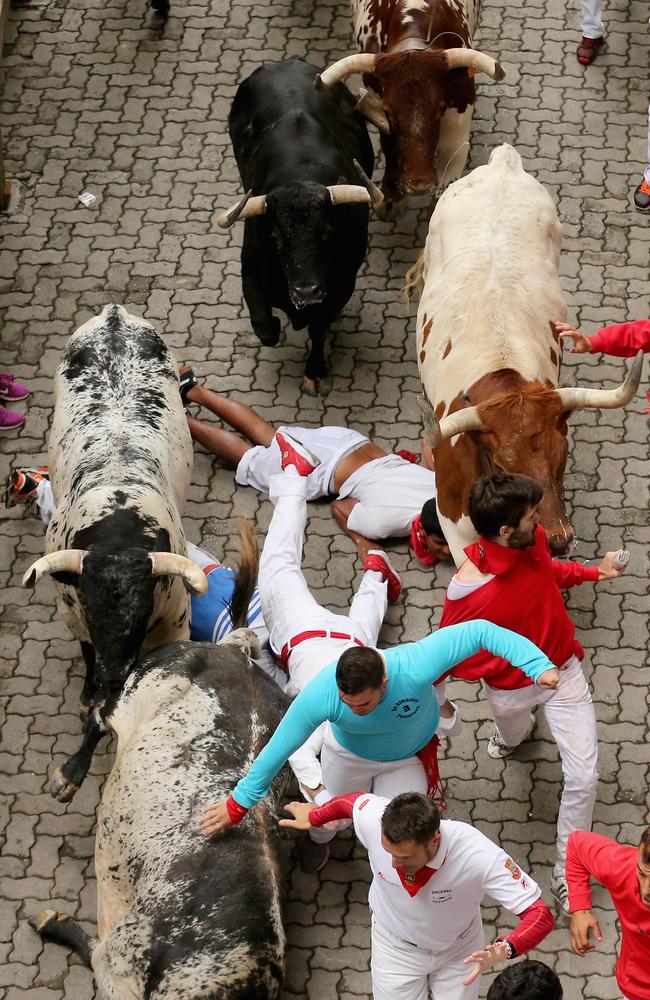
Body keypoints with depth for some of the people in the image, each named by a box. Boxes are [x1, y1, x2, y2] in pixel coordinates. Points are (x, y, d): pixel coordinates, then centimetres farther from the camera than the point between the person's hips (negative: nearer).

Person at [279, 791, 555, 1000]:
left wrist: (503, 950, -57)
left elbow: (540, 916, -37)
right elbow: (354, 800, -10)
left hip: (458, 949, -1)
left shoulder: (479, 856, -42)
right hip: (395, 945, 1)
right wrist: (314, 817, 12)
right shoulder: (373, 820, -35)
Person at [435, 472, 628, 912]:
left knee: (583, 776, -2)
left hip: (563, 670, 3)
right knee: (513, 732, 33)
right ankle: (514, 733, 75)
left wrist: (593, 572, -2)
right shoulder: (469, 588, -36)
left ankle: (567, 870, 19)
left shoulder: (534, 538, -19)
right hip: (510, 686, -3)